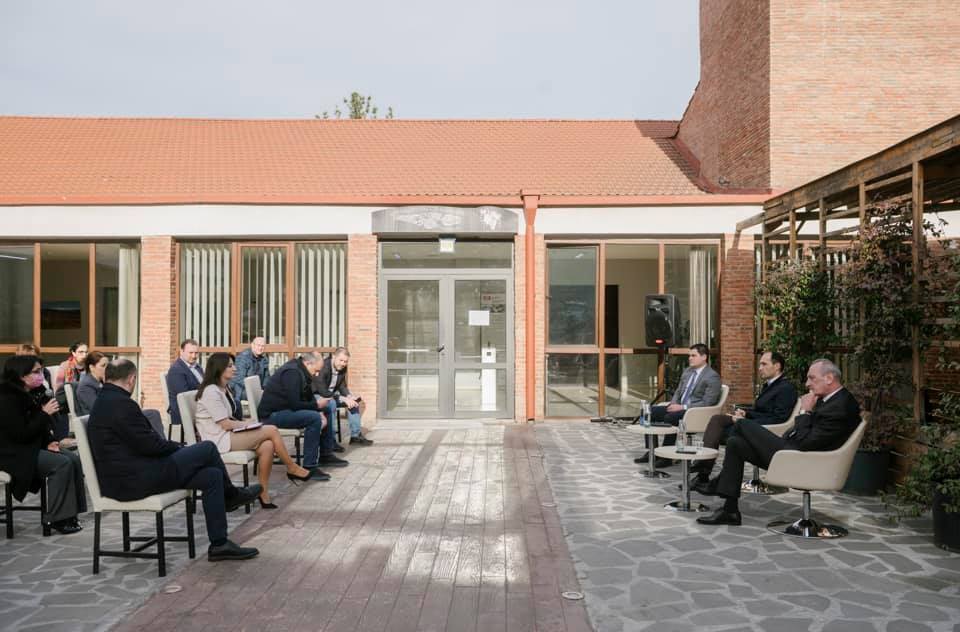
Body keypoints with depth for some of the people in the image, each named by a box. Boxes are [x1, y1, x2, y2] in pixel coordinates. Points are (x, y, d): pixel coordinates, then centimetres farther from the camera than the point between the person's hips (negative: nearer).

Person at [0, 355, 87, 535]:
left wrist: (49, 442, -1)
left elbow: (39, 426, 16)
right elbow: (21, 434, -24)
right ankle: (57, 518, -14)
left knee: (73, 458, -8)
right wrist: (45, 413, -21)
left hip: (33, 446, 9)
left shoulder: (30, 395, 8)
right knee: (62, 463, -23)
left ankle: (70, 513, -7)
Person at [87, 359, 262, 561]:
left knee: (212, 476, 6)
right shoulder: (121, 403, -18)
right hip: (134, 480, -10)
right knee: (207, 448, -6)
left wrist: (176, 447, 10)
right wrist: (178, 447, -1)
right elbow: (148, 444, -19)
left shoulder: (103, 402, 16)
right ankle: (231, 494, 19)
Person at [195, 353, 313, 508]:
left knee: (267, 446, -16)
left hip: (228, 434, 9)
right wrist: (248, 424, -4)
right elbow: (225, 424, -17)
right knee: (271, 430, -15)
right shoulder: (211, 392, -15)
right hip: (219, 440, -9)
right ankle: (292, 468, 2)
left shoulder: (224, 389, 16)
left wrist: (244, 424, -3)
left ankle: (264, 494, -13)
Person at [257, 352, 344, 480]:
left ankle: (325, 455, 21)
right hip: (272, 414, -11)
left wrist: (319, 411, -4)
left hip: (286, 409, 11)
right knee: (314, 418, -28)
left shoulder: (301, 372, 11)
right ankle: (309, 467, -24)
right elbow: (294, 404, -27)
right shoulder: (292, 373, -20)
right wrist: (316, 405, -14)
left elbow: (309, 397, 14)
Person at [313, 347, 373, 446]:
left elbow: (342, 386, 4)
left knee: (354, 401, 0)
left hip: (331, 394, 9)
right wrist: (343, 399, -36)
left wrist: (349, 397, -18)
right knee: (331, 403, -36)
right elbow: (323, 391, -33)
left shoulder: (342, 368, -4)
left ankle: (355, 435, 3)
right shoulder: (324, 367, -29)